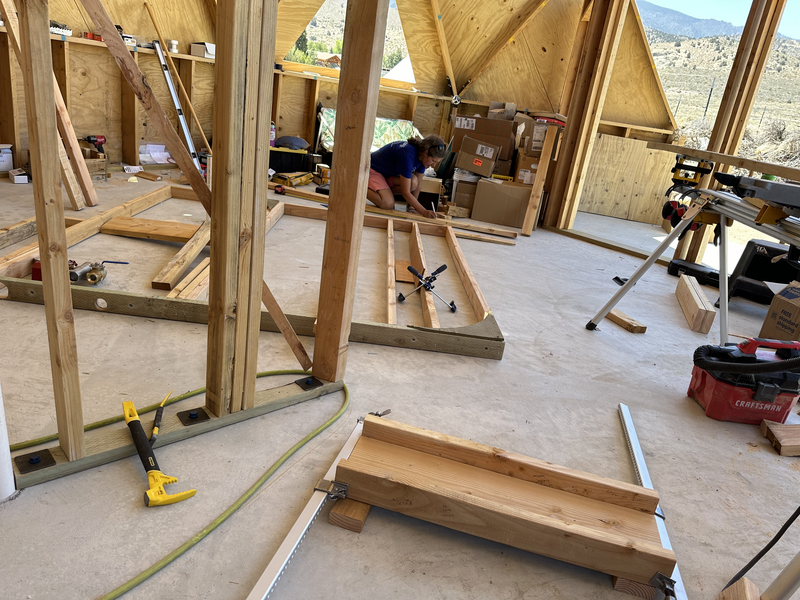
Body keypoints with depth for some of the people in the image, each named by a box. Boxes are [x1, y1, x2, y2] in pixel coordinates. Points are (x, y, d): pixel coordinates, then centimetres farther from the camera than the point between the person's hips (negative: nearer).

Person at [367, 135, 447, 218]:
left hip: (389, 173, 8)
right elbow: (405, 192, -33)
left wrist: (411, 207, -5)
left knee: (413, 182, -23)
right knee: (388, 204, -29)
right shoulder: (408, 155, -36)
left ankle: (386, 193, 1)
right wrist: (424, 212, -32)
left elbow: (418, 184, -1)